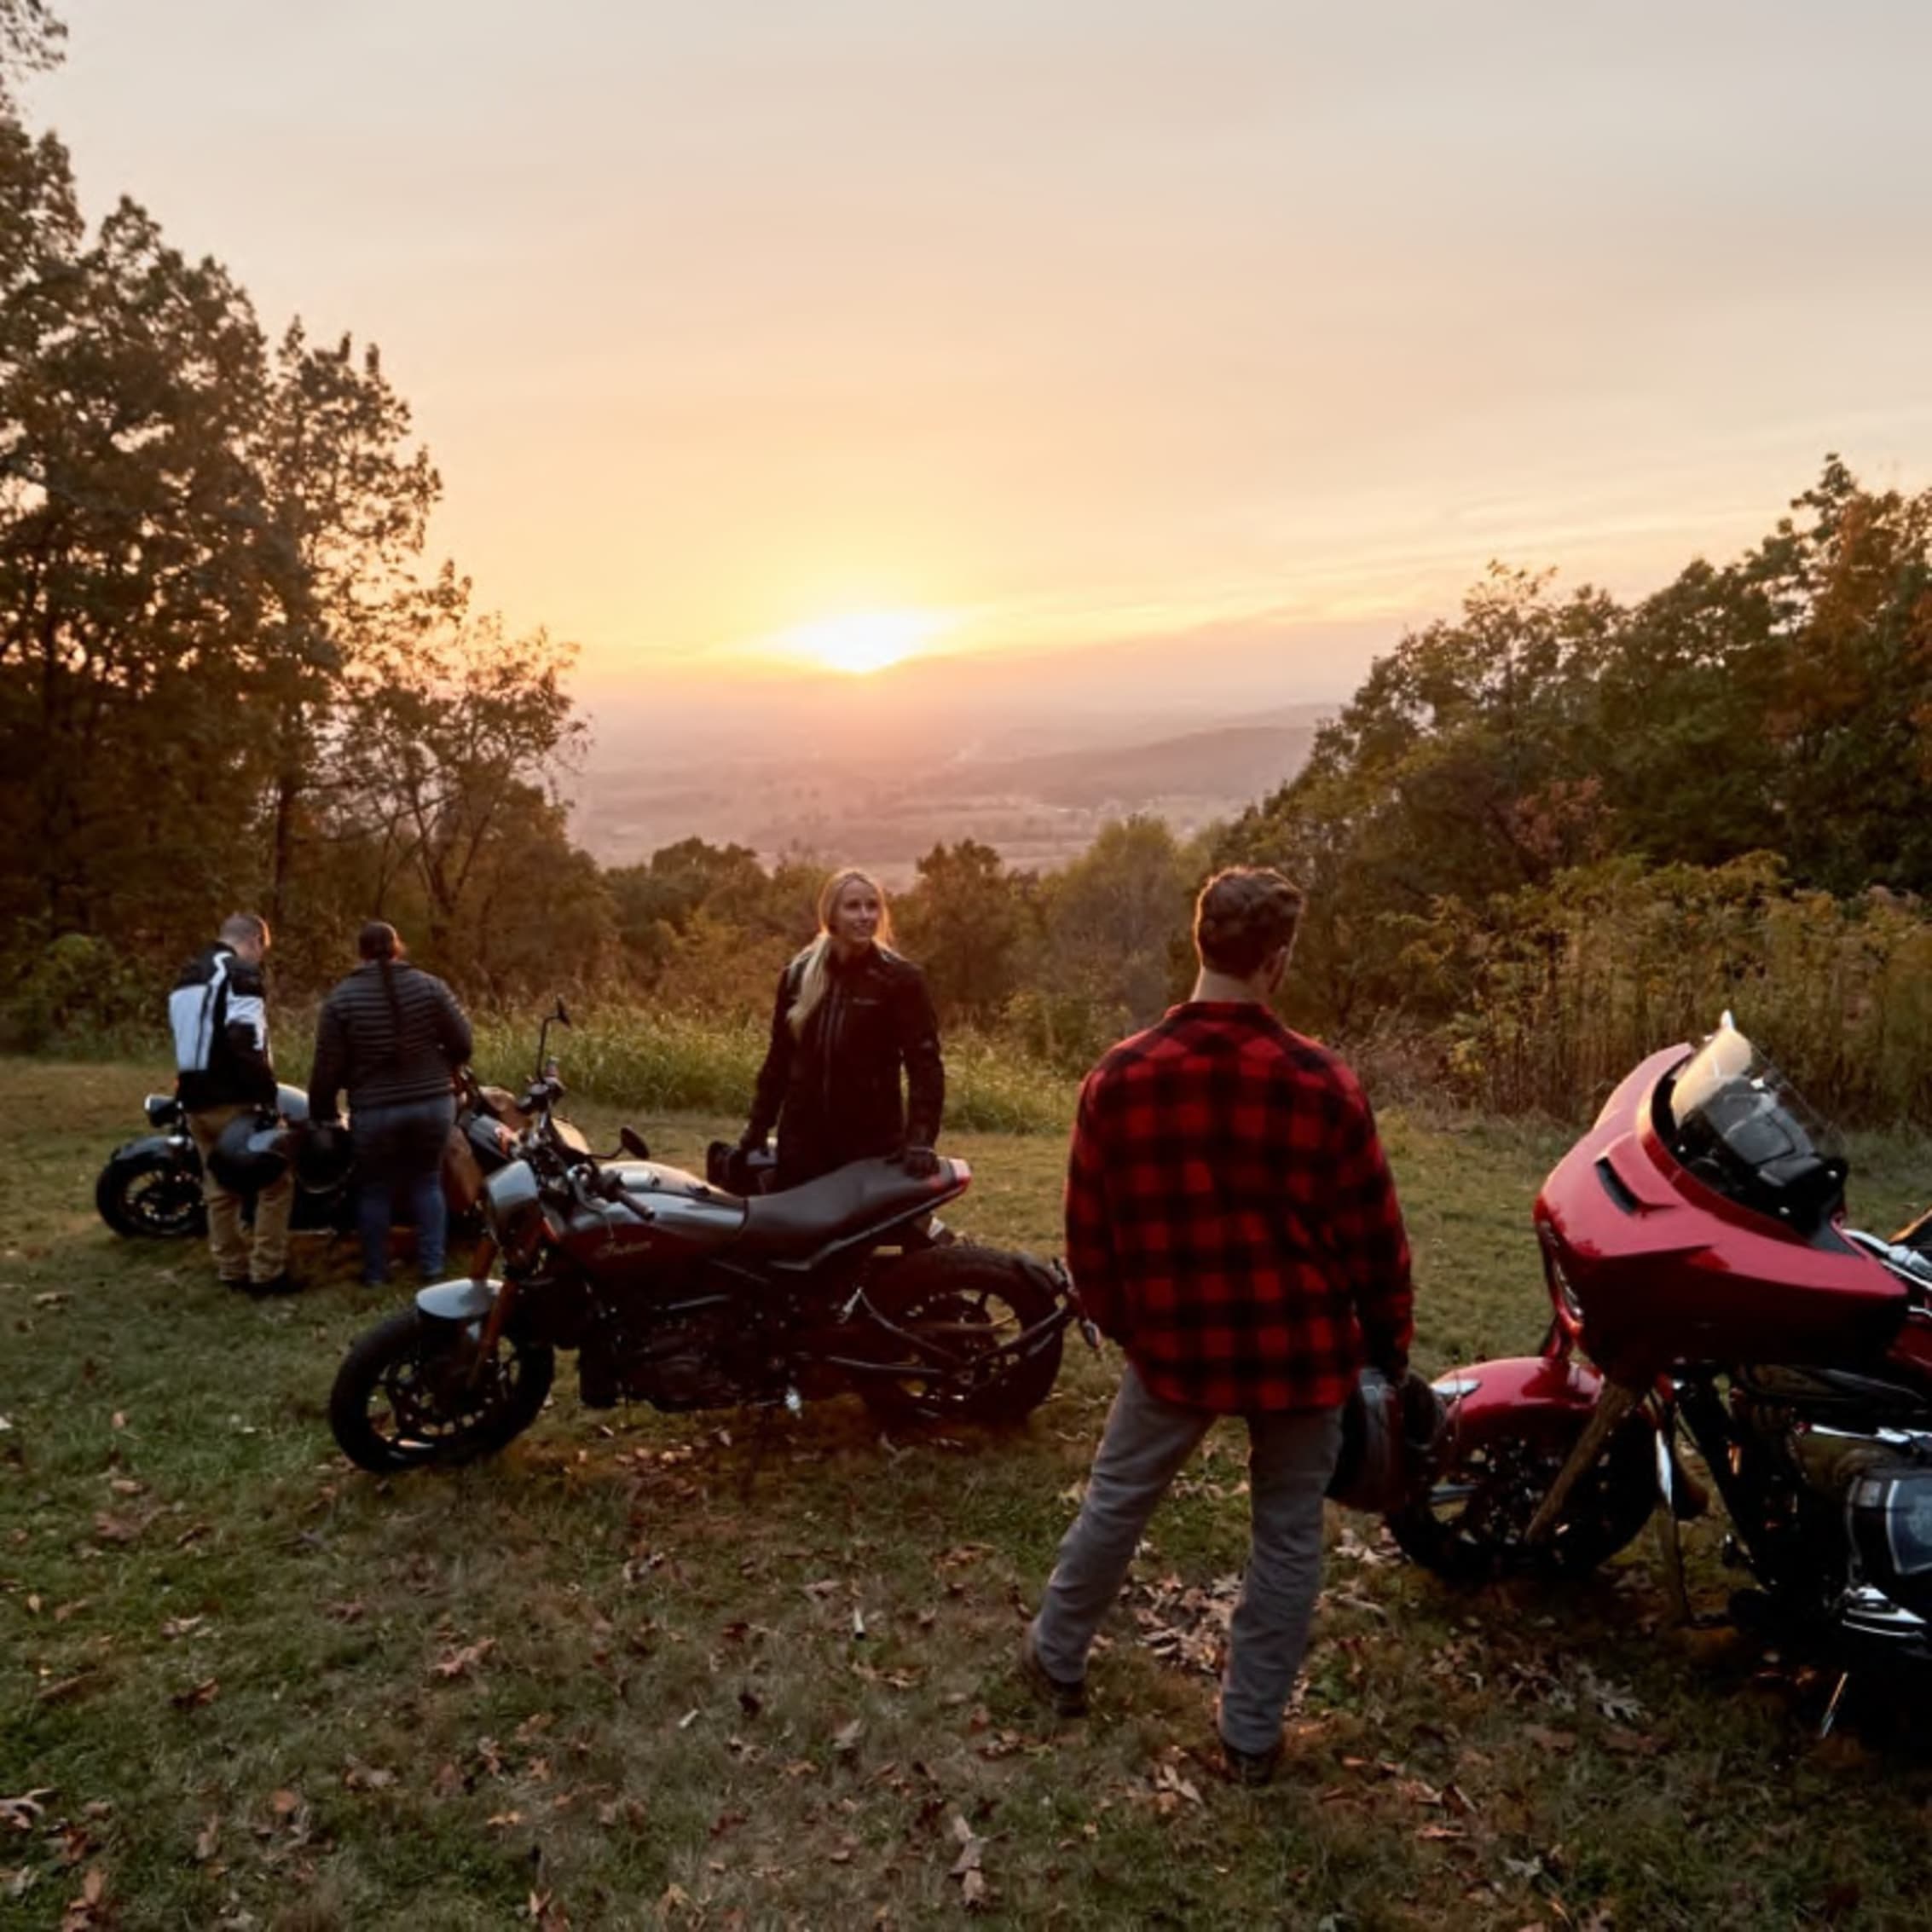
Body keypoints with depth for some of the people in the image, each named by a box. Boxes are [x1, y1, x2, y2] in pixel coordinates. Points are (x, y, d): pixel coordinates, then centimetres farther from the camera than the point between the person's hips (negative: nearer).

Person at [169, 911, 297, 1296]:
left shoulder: (187, 976, 18)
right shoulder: (241, 974, -12)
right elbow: (246, 1041, -23)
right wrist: (266, 1093, -20)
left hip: (195, 1099, 9)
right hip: (234, 1100, -9)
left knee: (219, 1188, 16)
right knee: (275, 1183, -1)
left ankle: (231, 1269, 21)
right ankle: (266, 1272, -2)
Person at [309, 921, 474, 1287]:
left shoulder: (342, 998, -5)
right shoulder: (429, 985, -3)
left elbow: (328, 1064, -5)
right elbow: (461, 1044, -2)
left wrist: (321, 1112, 8)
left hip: (374, 1110, -1)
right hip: (433, 1103, 1)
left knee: (375, 1189, 14)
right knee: (427, 1181, 16)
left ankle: (375, 1272, 21)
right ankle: (432, 1265, 16)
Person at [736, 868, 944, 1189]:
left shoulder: (900, 979, -6)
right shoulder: (798, 975, 7)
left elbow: (924, 1062, -12)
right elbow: (779, 1057, 13)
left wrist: (920, 1138, -23)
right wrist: (757, 1128, 9)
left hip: (873, 1142, -3)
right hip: (803, 1139, 4)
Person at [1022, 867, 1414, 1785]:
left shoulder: (1119, 1078, -10)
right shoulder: (1320, 1083, -16)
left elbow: (1089, 1232, 0)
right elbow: (1374, 1236, -8)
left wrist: (1118, 1320, 17)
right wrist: (1389, 1344, 8)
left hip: (1174, 1343, 2)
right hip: (1301, 1348, -1)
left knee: (1115, 1500, 21)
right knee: (1286, 1535, 16)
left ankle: (1057, 1659, 39)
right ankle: (1252, 1731, 28)